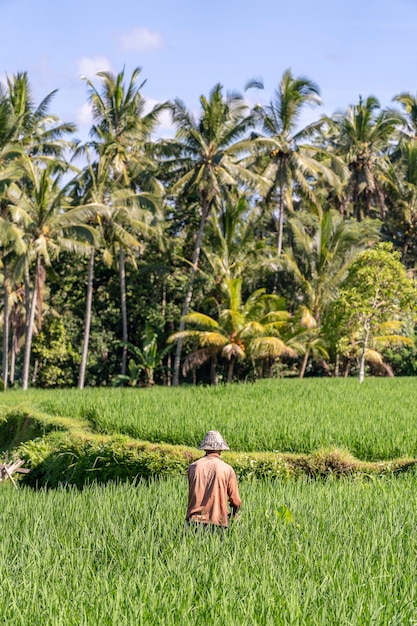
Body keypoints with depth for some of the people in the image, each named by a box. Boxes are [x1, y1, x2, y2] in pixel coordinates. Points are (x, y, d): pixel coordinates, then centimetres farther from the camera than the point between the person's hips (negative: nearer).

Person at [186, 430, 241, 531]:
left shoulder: (193, 467, 7)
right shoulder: (227, 469, 0)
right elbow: (236, 501, 5)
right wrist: (233, 514, 26)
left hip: (194, 520, 2)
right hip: (216, 521, -2)